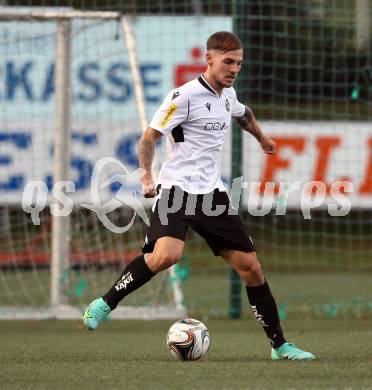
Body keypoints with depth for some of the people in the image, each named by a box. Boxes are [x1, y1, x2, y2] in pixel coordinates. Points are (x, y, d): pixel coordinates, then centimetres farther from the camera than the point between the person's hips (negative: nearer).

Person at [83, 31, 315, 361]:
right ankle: (105, 304, -16)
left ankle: (279, 345, 14)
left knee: (250, 266, 4)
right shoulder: (185, 96, -10)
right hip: (177, 189, -7)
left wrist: (261, 138, 56)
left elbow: (243, 113, 39)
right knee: (167, 255, -33)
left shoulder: (227, 94, 13)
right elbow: (149, 138, -10)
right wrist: (147, 177, -26)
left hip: (212, 192, 7)